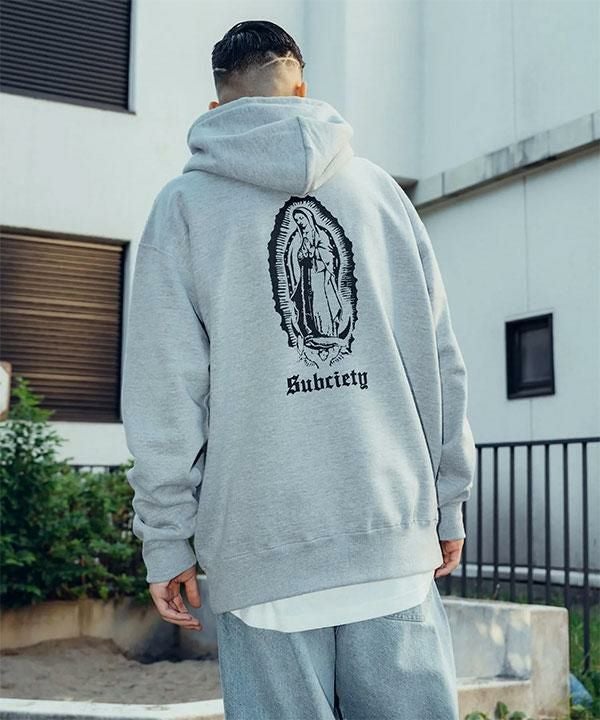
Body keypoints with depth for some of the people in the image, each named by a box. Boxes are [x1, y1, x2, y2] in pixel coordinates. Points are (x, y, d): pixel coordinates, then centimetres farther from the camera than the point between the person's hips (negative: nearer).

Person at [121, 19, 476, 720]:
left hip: (263, 544, -2)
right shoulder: (380, 188, 11)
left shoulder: (184, 202, 4)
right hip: (396, 531, 2)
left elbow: (164, 391, -2)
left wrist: (166, 541, 4)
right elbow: (440, 362, 10)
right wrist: (447, 503, 17)